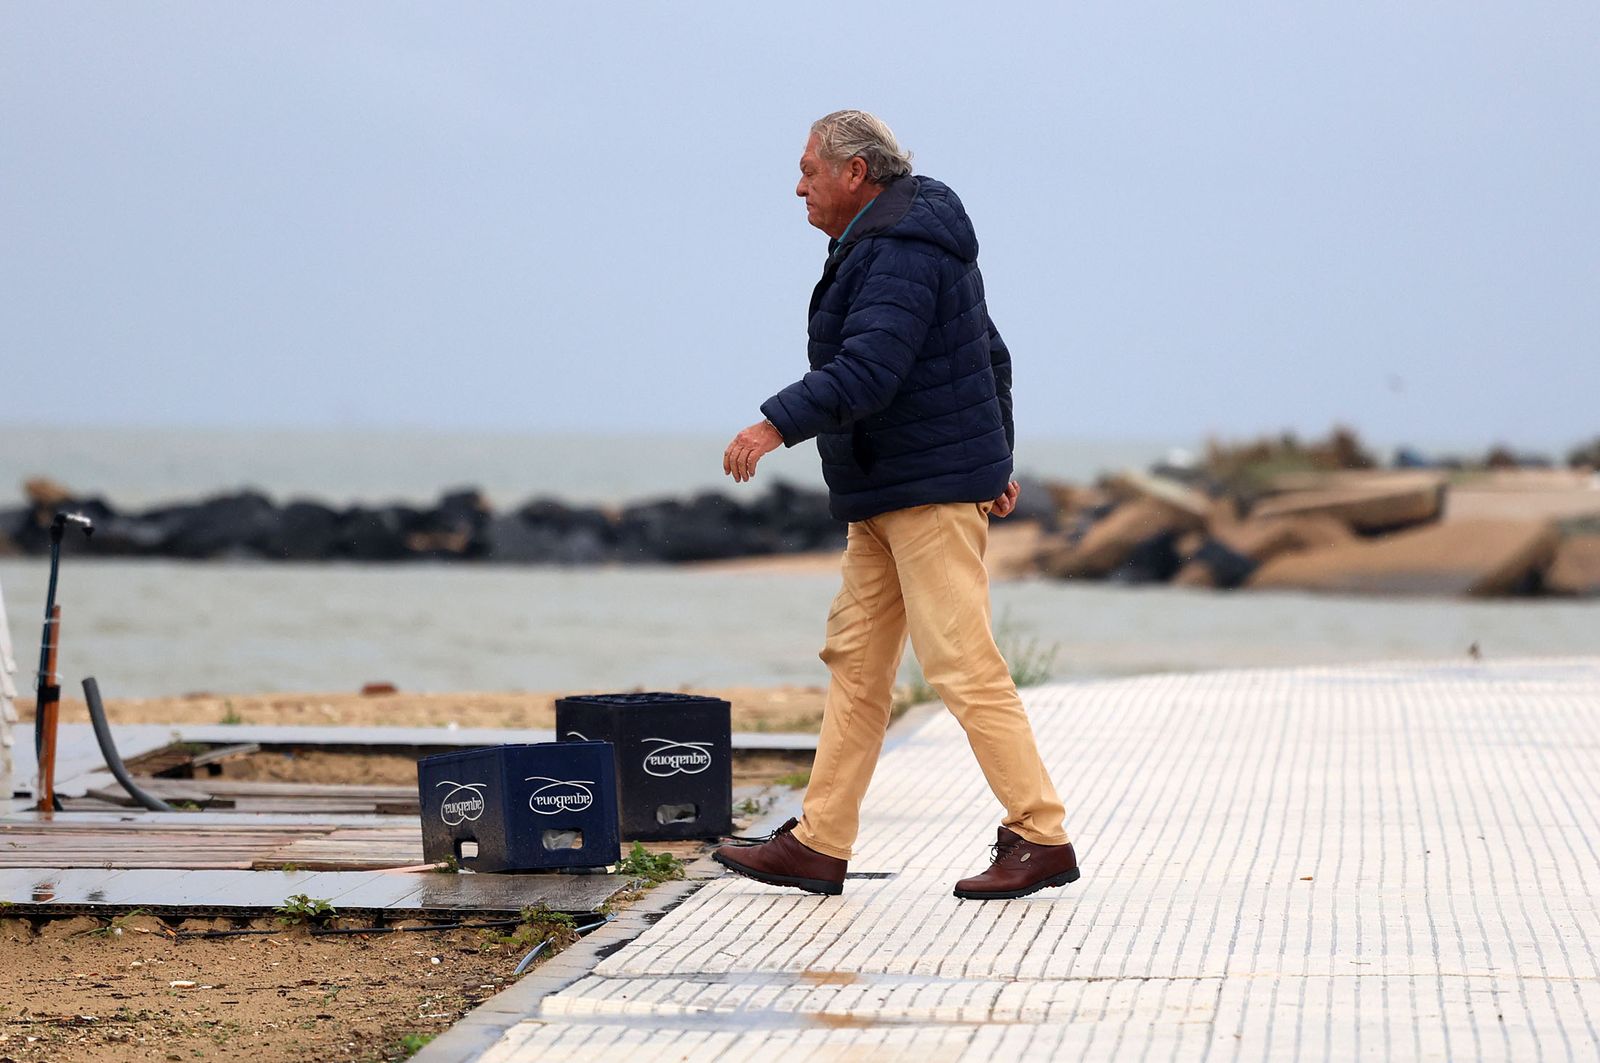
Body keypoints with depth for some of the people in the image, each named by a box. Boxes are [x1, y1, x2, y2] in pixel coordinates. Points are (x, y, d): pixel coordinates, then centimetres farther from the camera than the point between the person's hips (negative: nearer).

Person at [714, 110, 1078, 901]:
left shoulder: (900, 252, -16)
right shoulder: (897, 243, 18)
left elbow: (869, 367, -29)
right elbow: (991, 357, 23)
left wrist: (778, 423, -29)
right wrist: (995, 458, 25)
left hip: (931, 493, -11)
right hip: (886, 497, 11)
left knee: (962, 665, -11)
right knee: (855, 662, 9)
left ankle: (1041, 840, -8)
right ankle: (819, 844, 11)